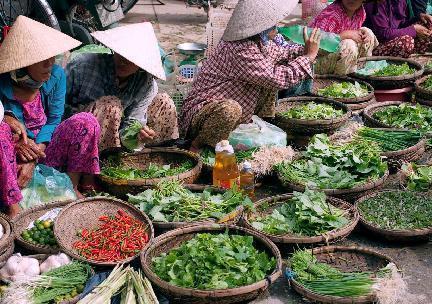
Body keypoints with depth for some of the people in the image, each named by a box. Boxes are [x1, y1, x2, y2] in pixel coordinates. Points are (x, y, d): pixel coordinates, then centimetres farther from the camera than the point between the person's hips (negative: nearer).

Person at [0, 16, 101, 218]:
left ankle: (72, 188, -8)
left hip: (45, 149, 3)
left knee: (86, 122, -21)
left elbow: (54, 120, -7)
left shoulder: (56, 75, -8)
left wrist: (33, 161, -17)